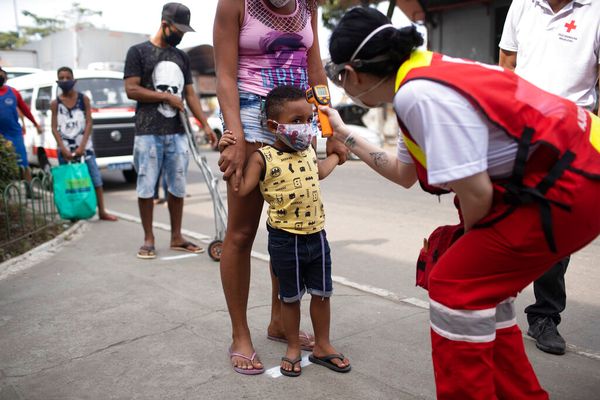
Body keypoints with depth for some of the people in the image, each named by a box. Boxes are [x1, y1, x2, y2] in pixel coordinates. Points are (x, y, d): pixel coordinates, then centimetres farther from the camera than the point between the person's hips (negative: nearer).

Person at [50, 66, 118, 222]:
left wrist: (81, 146, -12)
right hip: (65, 149, 1)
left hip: (84, 147, 0)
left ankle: (102, 212, 6)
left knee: (96, 180, -2)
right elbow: (54, 128, 0)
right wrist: (63, 149, -11)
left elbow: (89, 123, -3)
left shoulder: (84, 99, 1)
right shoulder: (55, 103, 3)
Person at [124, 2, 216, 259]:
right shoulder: (138, 52, 1)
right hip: (148, 133, -4)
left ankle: (176, 237, 17)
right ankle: (148, 239, 11)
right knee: (146, 188, 0)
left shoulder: (182, 57, 16)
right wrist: (167, 96, -6)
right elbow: (131, 90, -8)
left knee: (177, 188, 7)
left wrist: (205, 124, 3)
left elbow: (190, 94, 14)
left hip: (177, 133, 5)